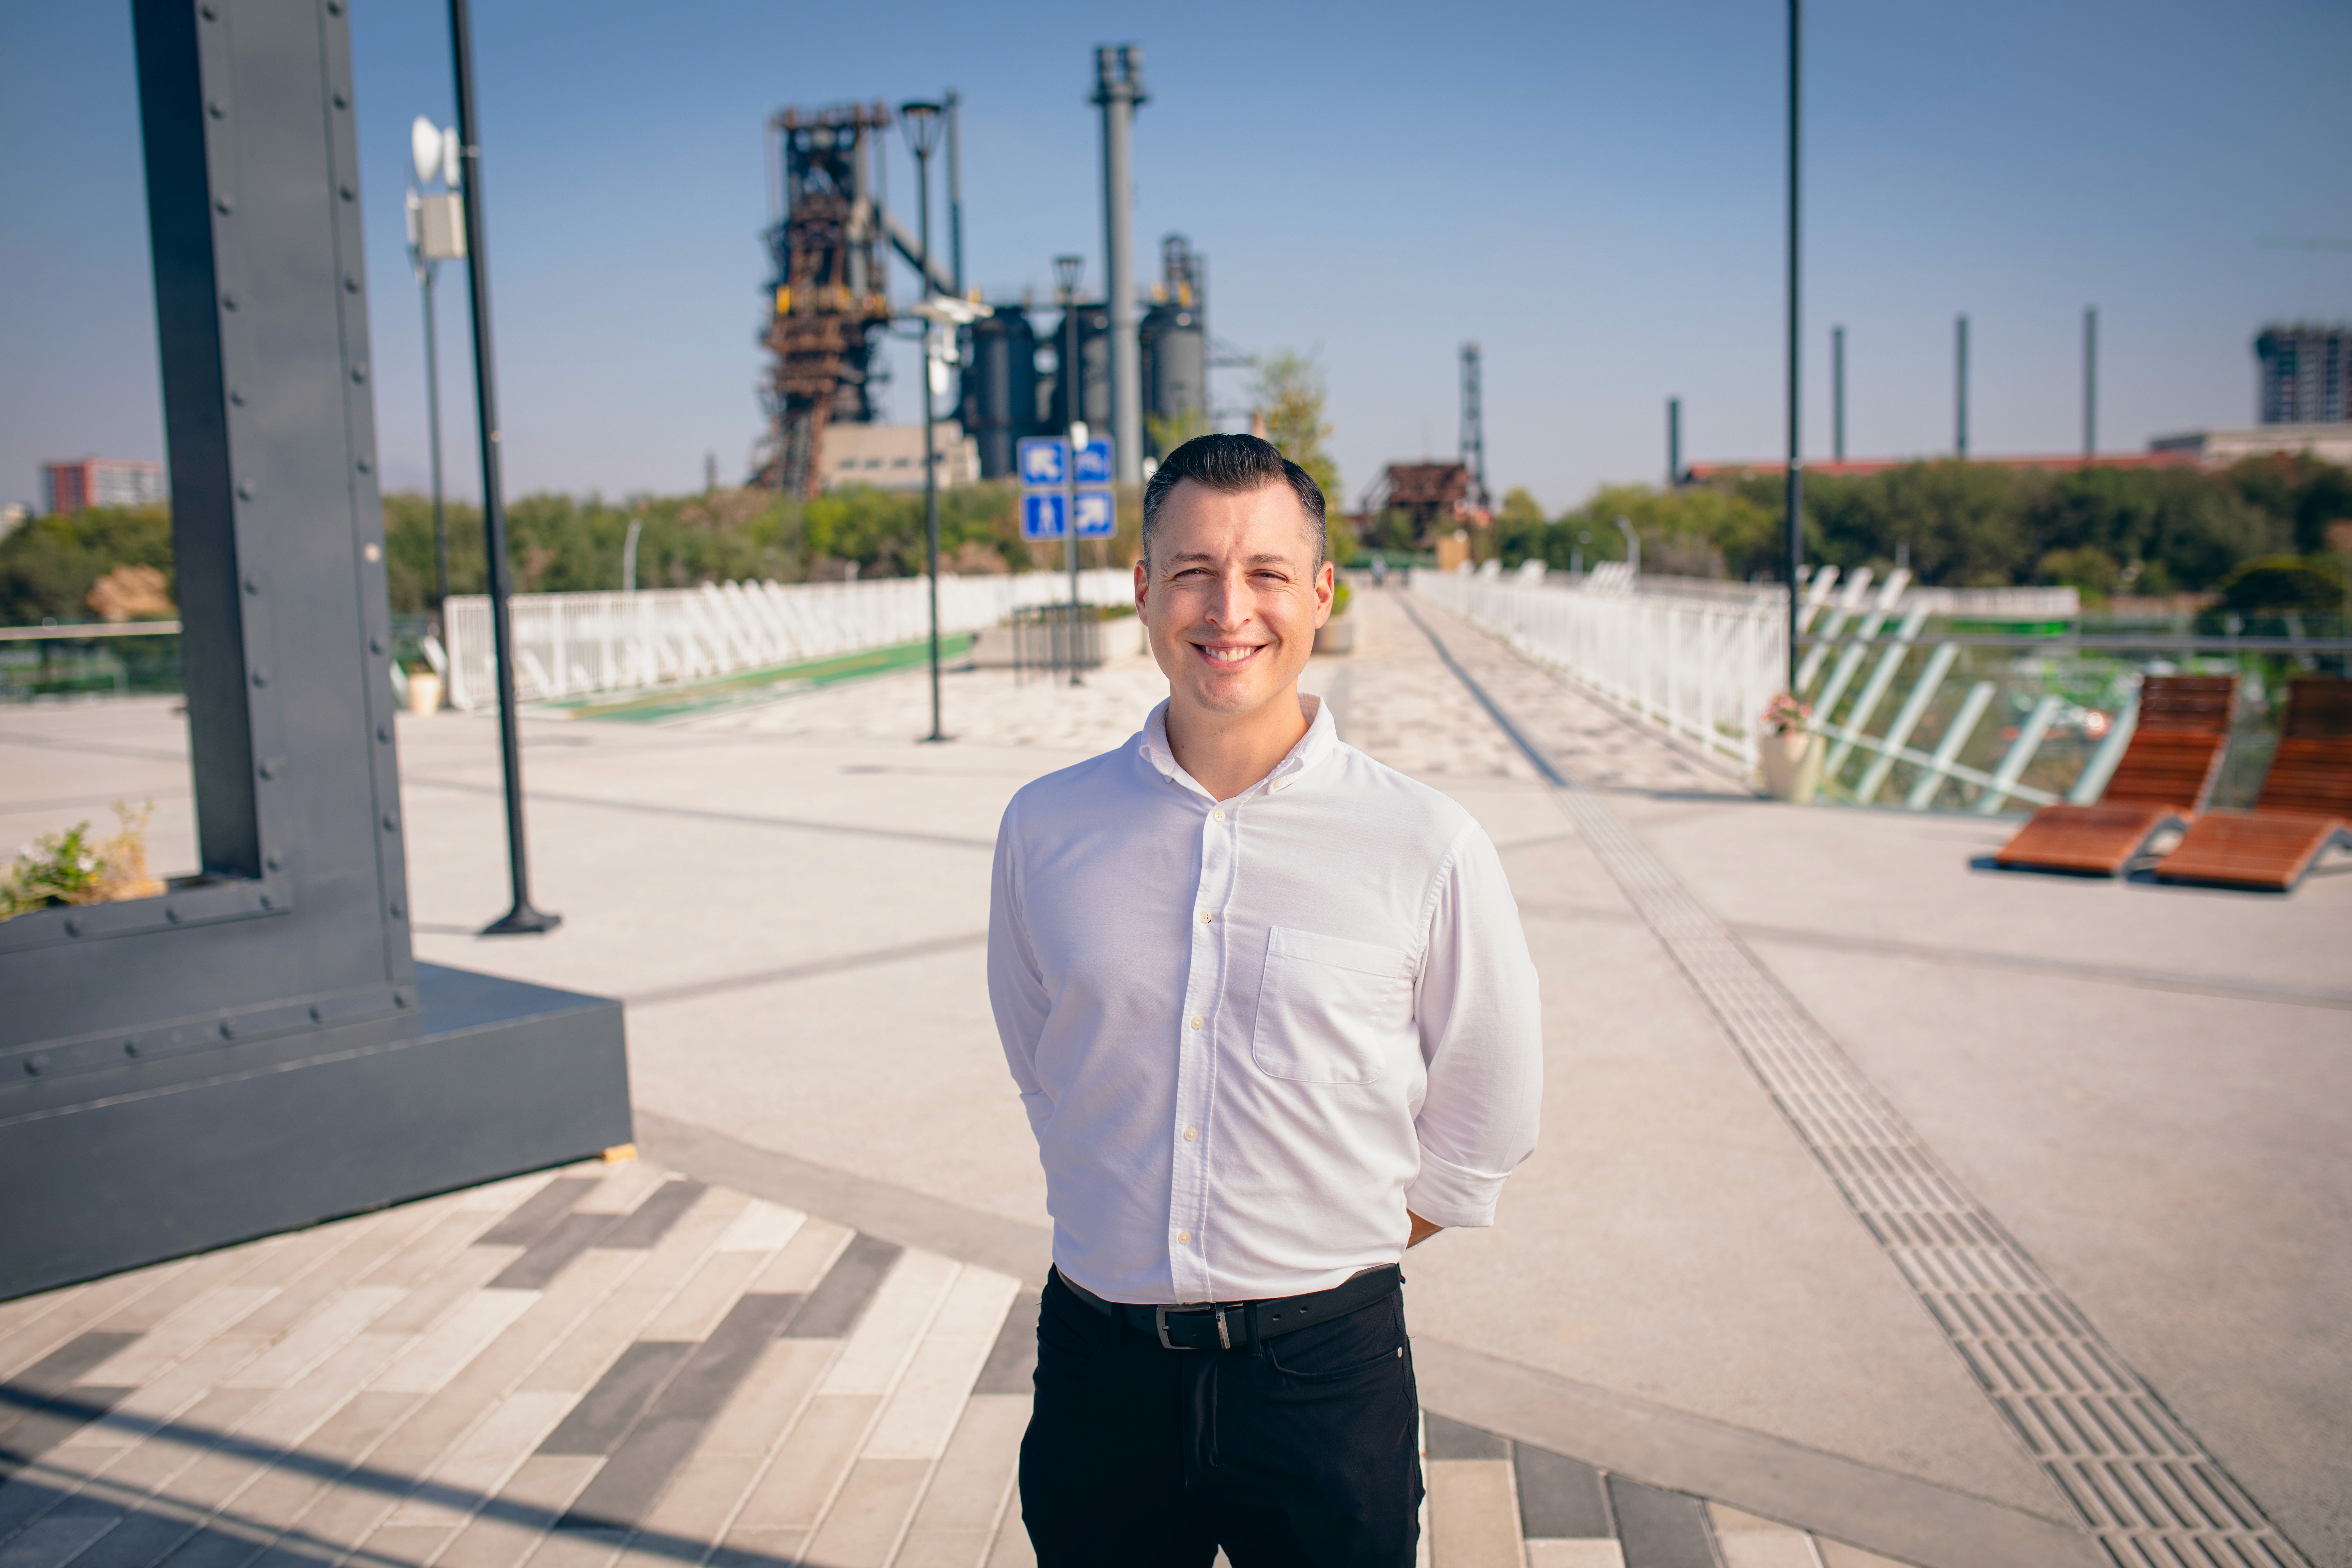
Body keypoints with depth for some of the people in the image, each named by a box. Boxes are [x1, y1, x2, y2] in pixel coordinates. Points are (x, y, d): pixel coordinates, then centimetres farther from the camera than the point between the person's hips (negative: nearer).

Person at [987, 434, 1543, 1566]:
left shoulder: (1429, 848, -10)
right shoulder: (1045, 830, -3)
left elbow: (1481, 1130, 3)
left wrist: (1327, 1252, 4)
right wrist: (1138, 1245, 9)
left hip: (1327, 1374, -1)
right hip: (1100, 1367, 2)